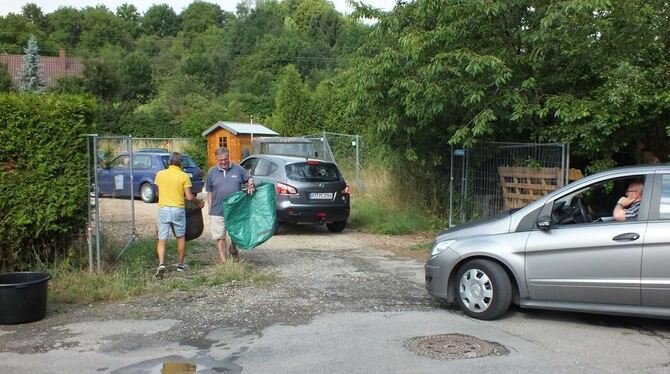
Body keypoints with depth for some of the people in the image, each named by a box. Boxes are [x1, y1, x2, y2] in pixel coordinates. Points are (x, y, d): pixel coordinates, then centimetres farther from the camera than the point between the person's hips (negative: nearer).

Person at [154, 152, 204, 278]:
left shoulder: (160, 174, 2)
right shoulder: (184, 176, -6)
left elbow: (159, 192, 13)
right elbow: (189, 197, -8)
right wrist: (199, 203, 10)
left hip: (163, 209, 1)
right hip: (178, 209, -1)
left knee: (162, 239, 2)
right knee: (181, 237, 15)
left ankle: (161, 264, -15)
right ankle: (181, 264, 22)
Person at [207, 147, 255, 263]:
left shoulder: (238, 169, 1)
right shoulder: (212, 172, 3)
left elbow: (249, 178, 12)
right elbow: (209, 192, 8)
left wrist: (250, 185, -11)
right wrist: (210, 208, 3)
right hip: (218, 211, 0)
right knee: (220, 237, 2)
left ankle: (233, 249, 41)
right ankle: (223, 261, 9)